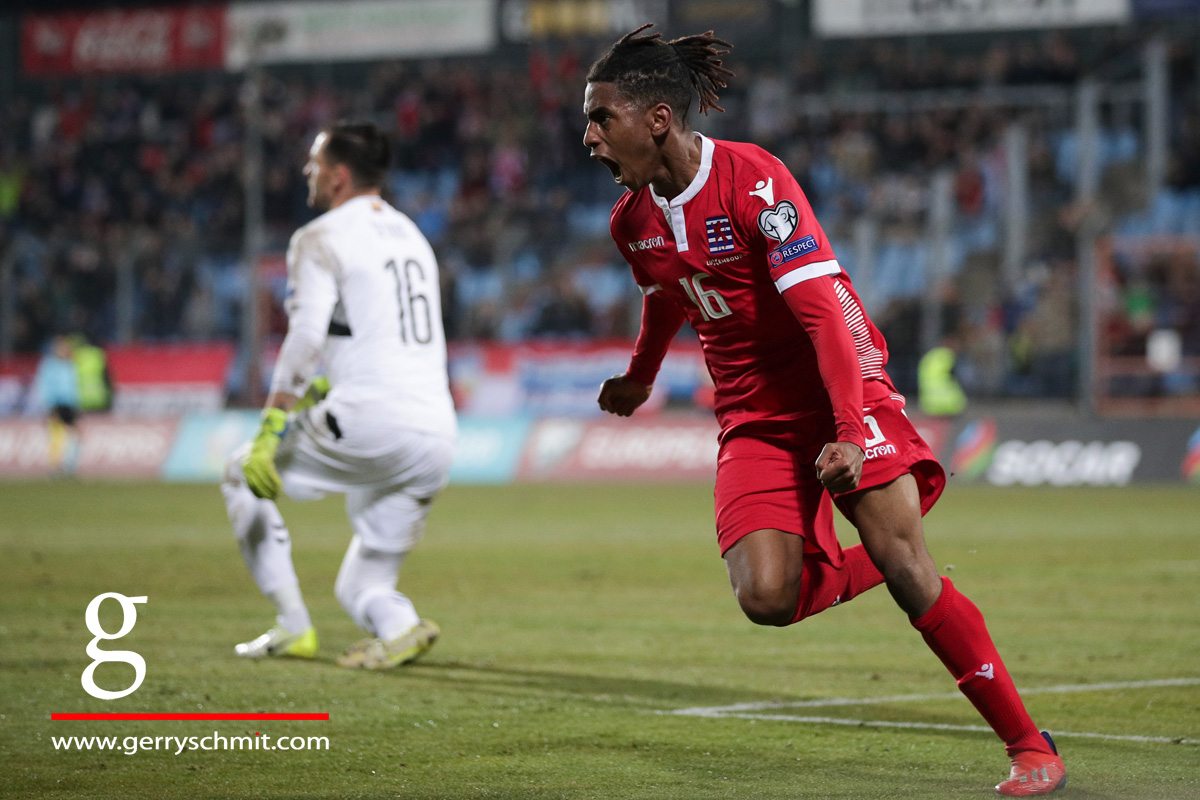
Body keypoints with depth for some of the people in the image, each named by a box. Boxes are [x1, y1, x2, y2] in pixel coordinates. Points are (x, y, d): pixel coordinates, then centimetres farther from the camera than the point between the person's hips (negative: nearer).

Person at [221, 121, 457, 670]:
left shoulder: (321, 239, -1)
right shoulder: (412, 236, 24)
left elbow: (306, 336, -15)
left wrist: (270, 432, -17)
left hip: (368, 423, -7)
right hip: (438, 436, 7)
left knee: (244, 475, 18)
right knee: (359, 588, 18)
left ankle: (292, 626, 9)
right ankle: (398, 626, -16)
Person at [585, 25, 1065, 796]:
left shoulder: (754, 182, -18)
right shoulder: (633, 220, 2)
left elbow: (824, 308, -24)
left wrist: (849, 433, -32)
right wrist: (640, 379, 41)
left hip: (837, 392, -5)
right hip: (754, 417, 5)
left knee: (905, 566, -19)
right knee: (766, 597, -19)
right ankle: (849, 567, 16)